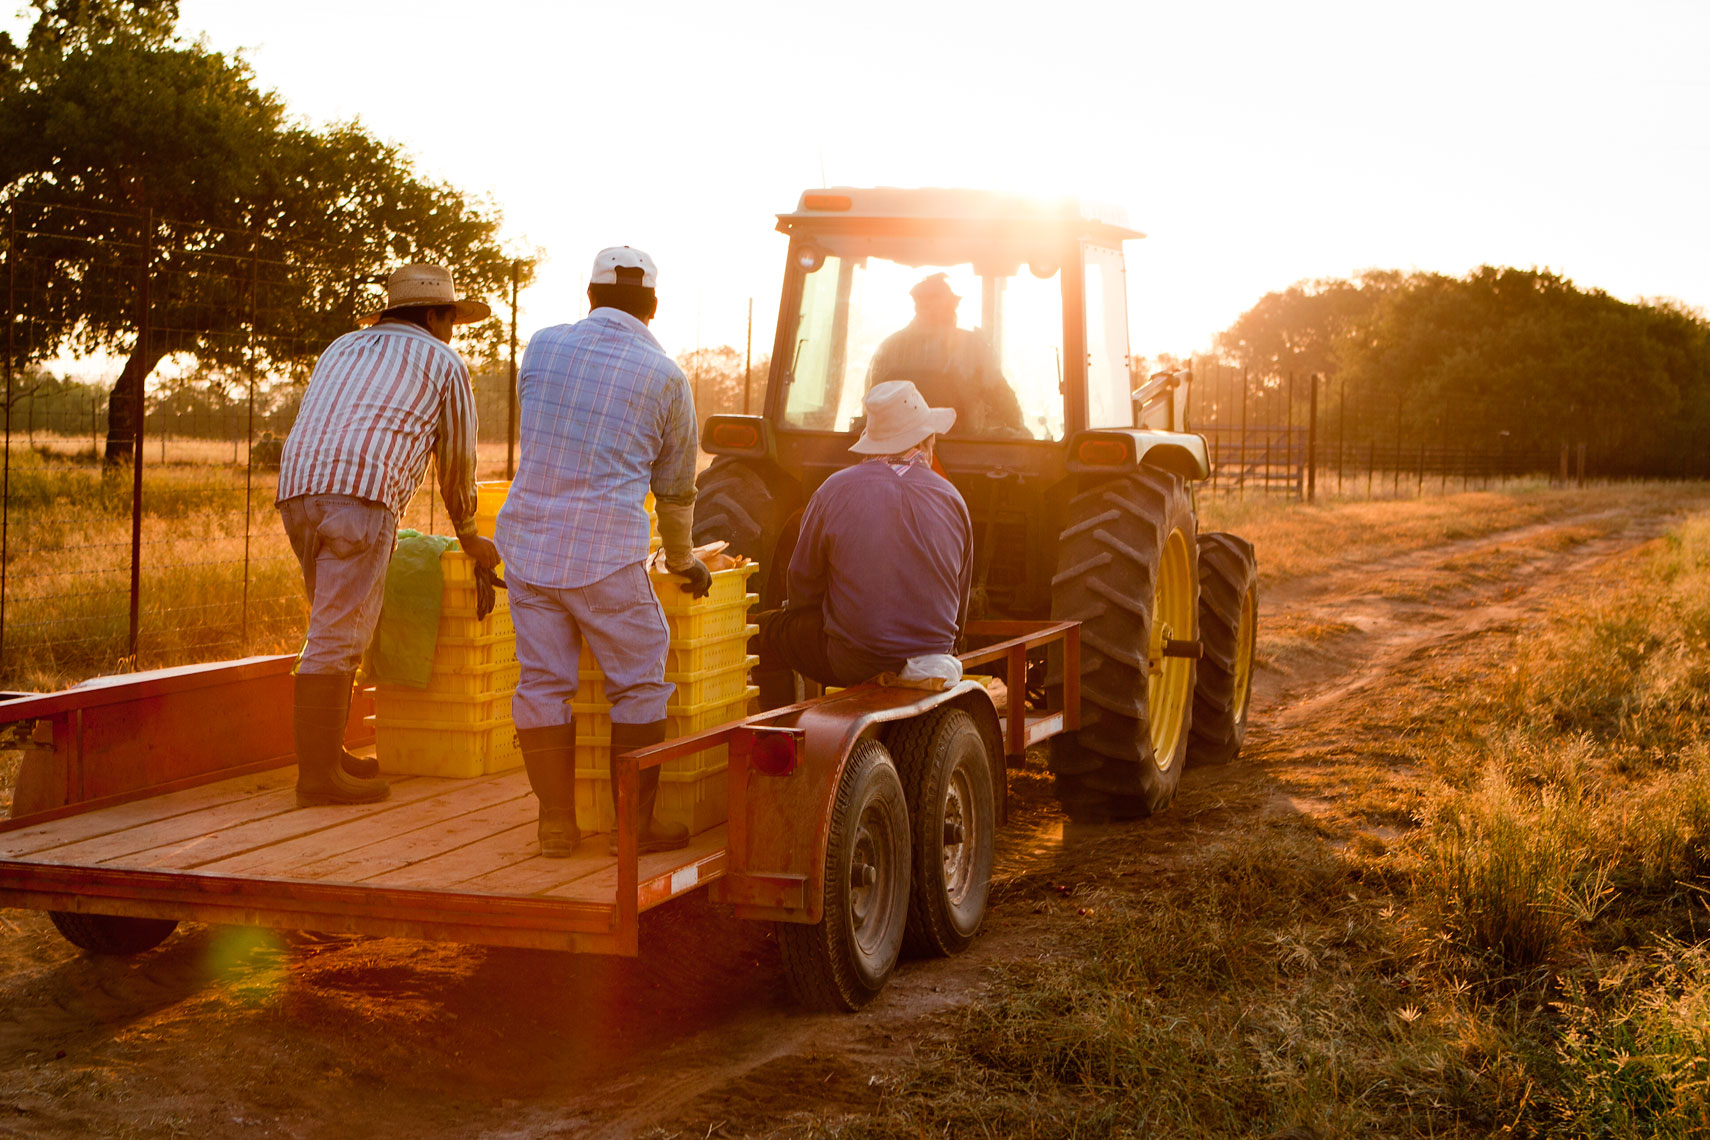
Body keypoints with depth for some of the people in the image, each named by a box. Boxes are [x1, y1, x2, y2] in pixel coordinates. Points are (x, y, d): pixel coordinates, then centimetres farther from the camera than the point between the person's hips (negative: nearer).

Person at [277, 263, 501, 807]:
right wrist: (469, 539, 37)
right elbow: (457, 465, 21)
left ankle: (329, 753, 22)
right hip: (362, 495, -6)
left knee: (342, 628, 19)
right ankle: (318, 775, -8)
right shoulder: (444, 363, 16)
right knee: (337, 637, -7)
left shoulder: (342, 348, 32)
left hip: (297, 491, 6)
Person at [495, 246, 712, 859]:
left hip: (527, 542, 4)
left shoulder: (542, 345, 8)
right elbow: (676, 487, 11)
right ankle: (635, 824, 11)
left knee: (542, 683, 9)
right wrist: (683, 560, 29)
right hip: (606, 554, -4)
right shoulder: (665, 376, 1)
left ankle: (556, 822, 13)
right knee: (639, 685, 8)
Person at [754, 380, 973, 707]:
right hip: (932, 663, 4)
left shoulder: (836, 490, -7)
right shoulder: (952, 498, 2)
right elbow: (959, 602, 12)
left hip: (853, 666, -4)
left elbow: (802, 587, 1)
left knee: (766, 629, 15)